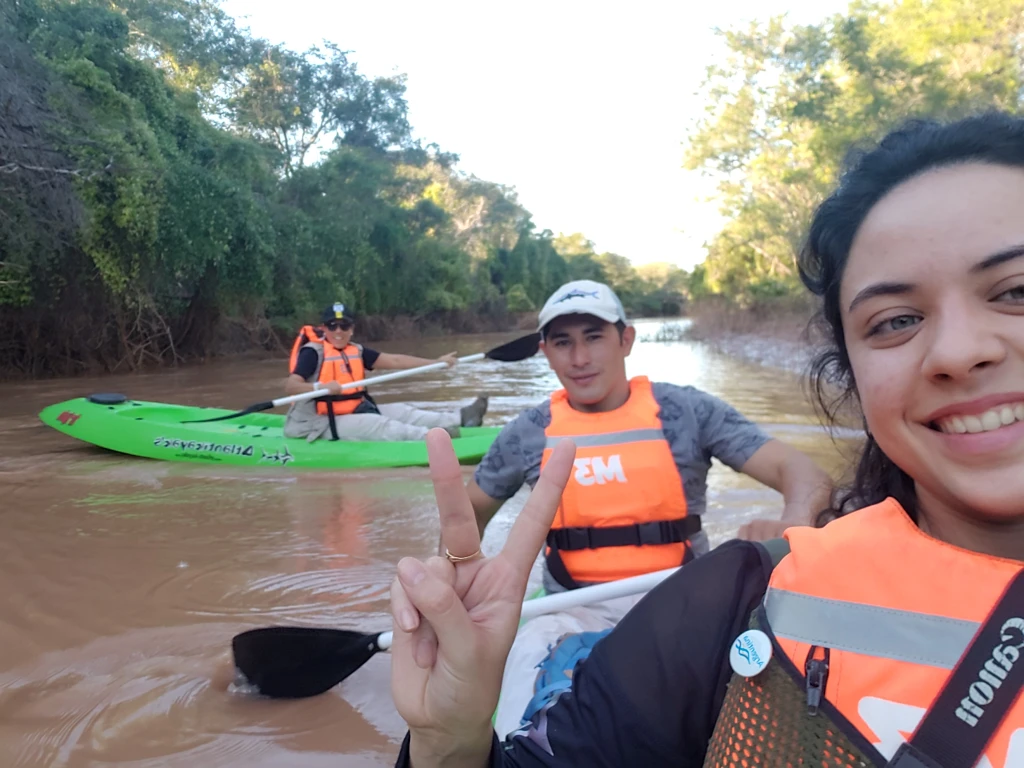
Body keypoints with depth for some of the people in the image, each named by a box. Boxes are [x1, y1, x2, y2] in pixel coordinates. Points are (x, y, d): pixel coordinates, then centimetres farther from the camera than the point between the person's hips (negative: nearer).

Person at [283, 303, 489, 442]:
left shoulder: (356, 351, 9)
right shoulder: (313, 352, -13)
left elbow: (394, 361, 8)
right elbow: (290, 386, -25)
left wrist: (436, 362, 4)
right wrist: (319, 387, -45)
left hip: (356, 412, 8)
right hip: (325, 423, -8)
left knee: (401, 411, -4)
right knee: (379, 424, -26)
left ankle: (459, 417, -14)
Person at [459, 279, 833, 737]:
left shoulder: (688, 412, -4)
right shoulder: (528, 435, 1)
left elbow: (801, 472, -9)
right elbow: (469, 512, 16)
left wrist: (789, 525, -32)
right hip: (574, 611, 1)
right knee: (530, 660, -29)